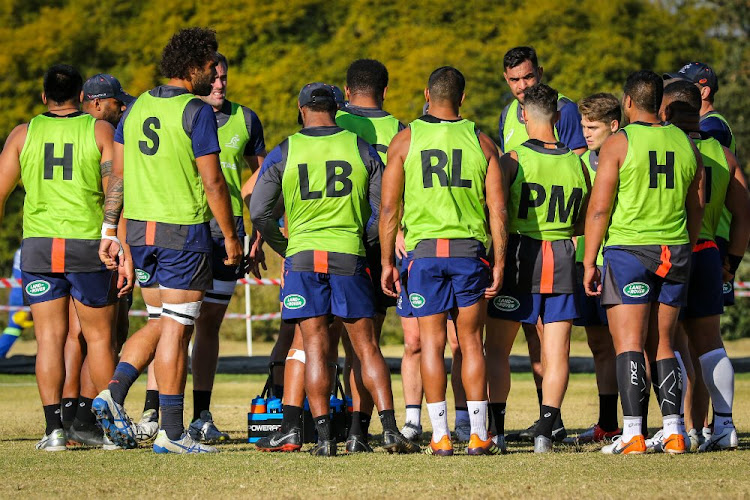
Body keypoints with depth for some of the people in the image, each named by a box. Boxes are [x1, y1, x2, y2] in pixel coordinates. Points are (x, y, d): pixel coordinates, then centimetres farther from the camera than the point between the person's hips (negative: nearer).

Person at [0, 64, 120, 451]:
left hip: (38, 245, 1)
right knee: (99, 337, 8)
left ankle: (54, 427, -6)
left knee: (50, 336, 3)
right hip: (89, 244, -1)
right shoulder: (100, 131, 1)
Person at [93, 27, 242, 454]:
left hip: (139, 228, 7)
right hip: (183, 230, -7)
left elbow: (117, 174, 10)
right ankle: (171, 432, 1)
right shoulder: (197, 112, -12)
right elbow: (213, 183, -13)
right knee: (176, 329, -2)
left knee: (160, 323, 18)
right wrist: (231, 237, -5)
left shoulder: (137, 107, 8)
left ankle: (114, 393, -1)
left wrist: (110, 230, 15)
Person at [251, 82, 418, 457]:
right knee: (366, 346, 6)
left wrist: (282, 246, 15)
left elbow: (259, 212, 0)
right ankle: (390, 429, -2)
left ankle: (323, 435, -5)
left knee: (315, 347, 1)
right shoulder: (362, 149, 4)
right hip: (349, 257, 1)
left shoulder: (284, 152, 1)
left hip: (302, 256, -1)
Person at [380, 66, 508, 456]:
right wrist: (499, 264, 5)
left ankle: (440, 435, -1)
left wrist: (387, 262, 5)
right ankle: (478, 434, 5)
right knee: (471, 340, 7)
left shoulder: (405, 140, 3)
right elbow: (498, 210, 1)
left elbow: (388, 208, 0)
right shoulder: (482, 142, 6)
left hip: (424, 249, -1)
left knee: (431, 341, 3)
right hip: (470, 249, 1)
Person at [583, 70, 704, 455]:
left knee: (628, 344, -5)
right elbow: (696, 209, 16)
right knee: (661, 345, 12)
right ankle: (673, 431, 6)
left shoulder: (618, 144, -7)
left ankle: (632, 433, -12)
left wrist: (589, 263, -4)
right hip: (675, 251, 5)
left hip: (628, 250, -5)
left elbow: (599, 209, -9)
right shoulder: (685, 145, 9)